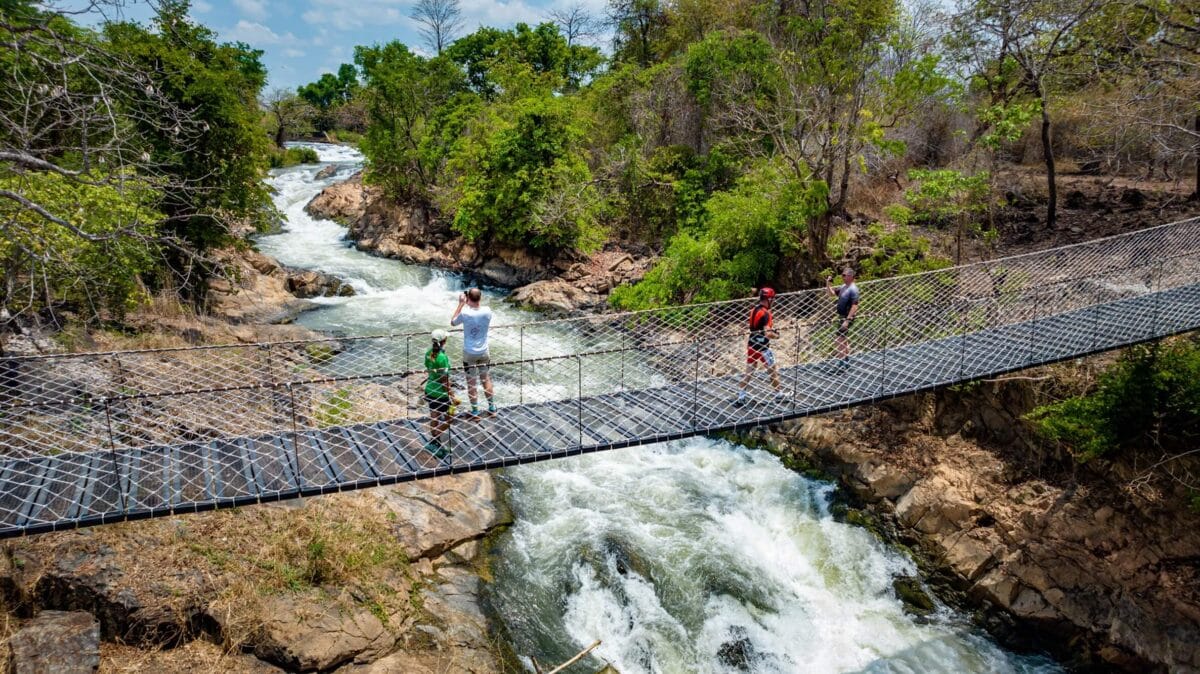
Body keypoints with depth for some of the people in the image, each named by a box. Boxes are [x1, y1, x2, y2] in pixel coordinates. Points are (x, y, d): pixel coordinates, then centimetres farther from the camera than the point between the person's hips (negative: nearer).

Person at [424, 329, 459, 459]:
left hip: (430, 390, 8)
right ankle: (434, 442, 8)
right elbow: (444, 380, -22)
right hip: (441, 393, -8)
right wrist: (452, 396, -16)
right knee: (447, 420, 10)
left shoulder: (429, 353, -3)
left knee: (434, 418, 19)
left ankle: (436, 444, 32)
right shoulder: (442, 357, -26)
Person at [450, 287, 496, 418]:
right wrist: (467, 304, 8)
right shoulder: (487, 311, -13)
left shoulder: (465, 313, -20)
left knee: (471, 383, 10)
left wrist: (461, 304, 1)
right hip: (483, 352, 3)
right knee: (486, 379, 19)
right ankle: (492, 408, 28)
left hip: (469, 353, -3)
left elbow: (452, 322, 1)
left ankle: (475, 411, 18)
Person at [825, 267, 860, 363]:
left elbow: (855, 306, -24)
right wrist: (828, 284, 5)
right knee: (844, 340, 19)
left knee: (838, 341, -12)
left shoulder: (853, 289, -19)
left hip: (847, 317, -10)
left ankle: (842, 361, -9)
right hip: (841, 317, 10)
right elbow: (832, 293, 23)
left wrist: (847, 320, -28)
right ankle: (846, 360, 31)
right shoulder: (843, 287, 9)